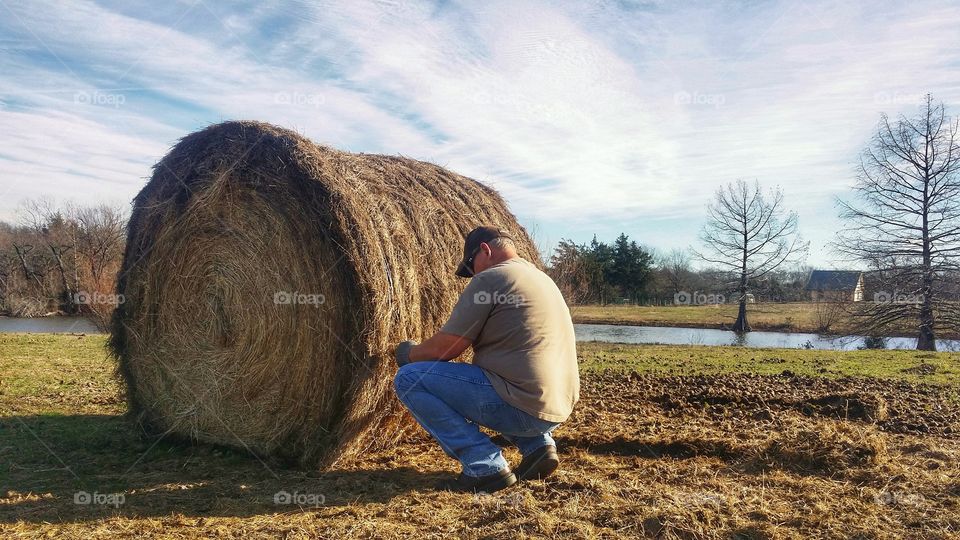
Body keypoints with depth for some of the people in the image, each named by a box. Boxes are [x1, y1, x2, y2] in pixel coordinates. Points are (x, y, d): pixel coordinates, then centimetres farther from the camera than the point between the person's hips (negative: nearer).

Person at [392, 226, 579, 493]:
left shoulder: (490, 278, -8)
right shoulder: (543, 278, 20)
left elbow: (446, 347, -7)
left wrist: (410, 353, 13)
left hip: (521, 407, -9)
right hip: (559, 409, 9)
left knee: (409, 379, -4)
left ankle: (485, 465, -7)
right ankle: (539, 445, 16)